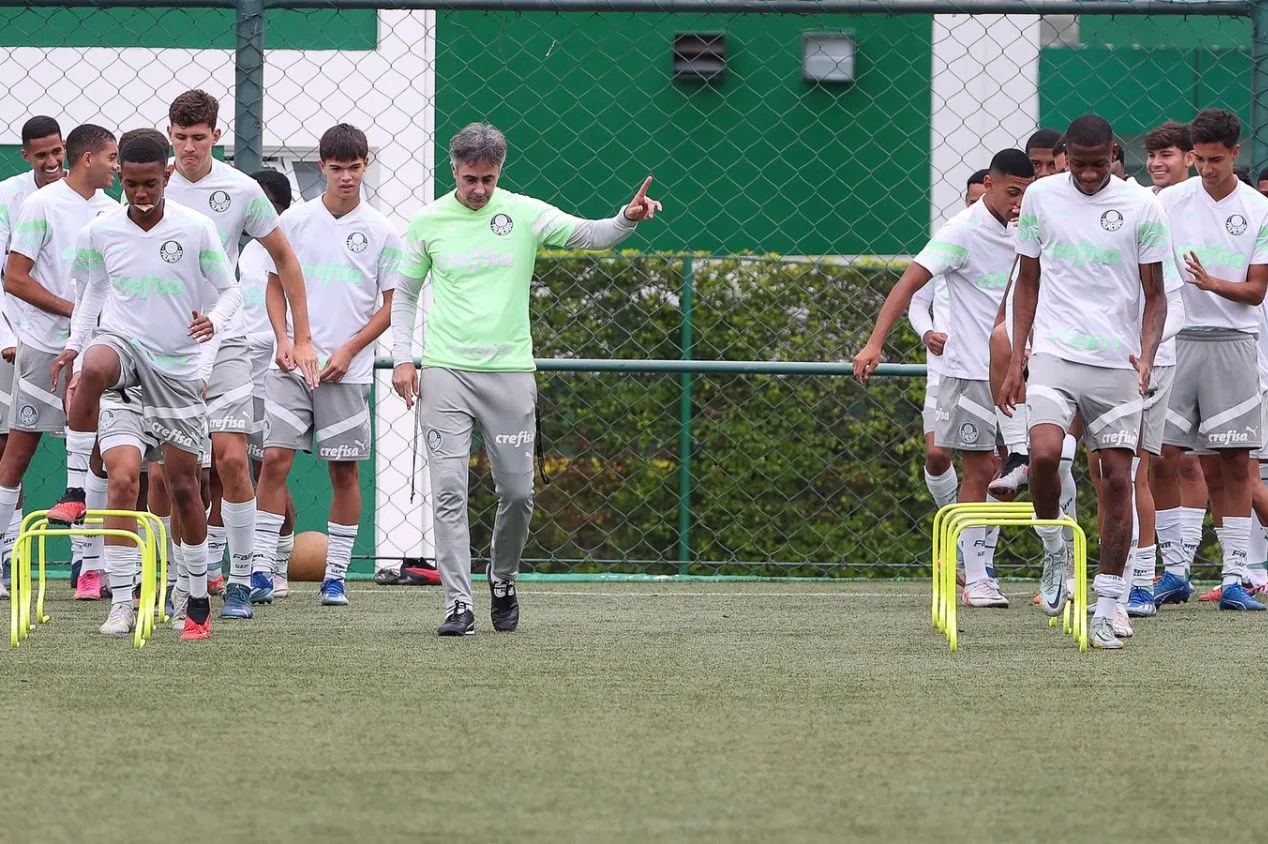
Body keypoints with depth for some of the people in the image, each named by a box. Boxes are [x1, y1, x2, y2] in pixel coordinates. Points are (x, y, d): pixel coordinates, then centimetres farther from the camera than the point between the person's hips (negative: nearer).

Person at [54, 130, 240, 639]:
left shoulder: (195, 228, -7)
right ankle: (120, 603, -17)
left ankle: (199, 599, 25)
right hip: (123, 348, -1)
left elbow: (231, 290, 1)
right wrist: (74, 345, 1)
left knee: (183, 485, 7)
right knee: (124, 479, -28)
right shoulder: (99, 233, -2)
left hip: (178, 368, 1)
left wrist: (214, 320, -20)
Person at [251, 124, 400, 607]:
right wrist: (284, 341, -3)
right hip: (292, 365, 1)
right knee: (275, 458, -8)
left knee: (344, 471, 2)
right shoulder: (295, 222, 5)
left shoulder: (381, 233, 2)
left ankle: (335, 576, 10)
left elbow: (390, 305, 4)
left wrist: (348, 351, -7)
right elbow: (276, 287, 12)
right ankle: (260, 568, -5)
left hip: (348, 371, -1)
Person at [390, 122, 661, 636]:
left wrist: (628, 219, -26)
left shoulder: (525, 214, 2)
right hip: (445, 371, 0)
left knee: (517, 492, 2)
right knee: (448, 489, -10)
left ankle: (503, 580, 29)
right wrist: (402, 358, 3)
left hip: (509, 371, 0)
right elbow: (404, 294, 13)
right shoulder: (427, 222, 4)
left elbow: (590, 235, -5)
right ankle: (458, 605, -9)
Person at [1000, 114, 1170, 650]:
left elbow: (1155, 294, 5)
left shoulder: (1142, 208, 1)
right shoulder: (1041, 198, 5)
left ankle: (1106, 612, 6)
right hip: (1055, 354, 0)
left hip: (1119, 364, 0)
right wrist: (1015, 360, 8)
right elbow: (1028, 282, 13)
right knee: (1043, 453, -24)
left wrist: (1146, 354, -12)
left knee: (1117, 480, -2)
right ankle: (1054, 554, 2)